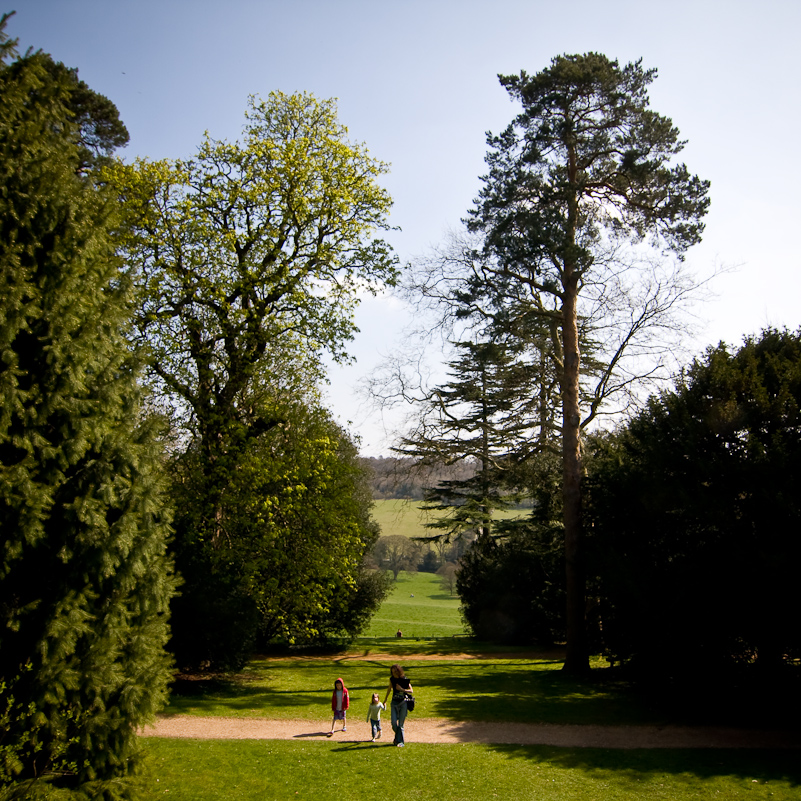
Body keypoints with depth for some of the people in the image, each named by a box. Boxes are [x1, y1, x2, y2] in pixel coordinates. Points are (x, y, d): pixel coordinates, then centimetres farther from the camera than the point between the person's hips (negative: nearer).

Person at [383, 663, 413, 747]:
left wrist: (402, 689, -21)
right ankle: (397, 737, 23)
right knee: (394, 723, -4)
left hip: (403, 703, -3)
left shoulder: (405, 680, -8)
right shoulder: (392, 679, 3)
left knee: (400, 724, -2)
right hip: (394, 702, 3)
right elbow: (389, 688, 20)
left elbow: (411, 691, -7)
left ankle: (400, 741, 9)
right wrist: (385, 699, 30)